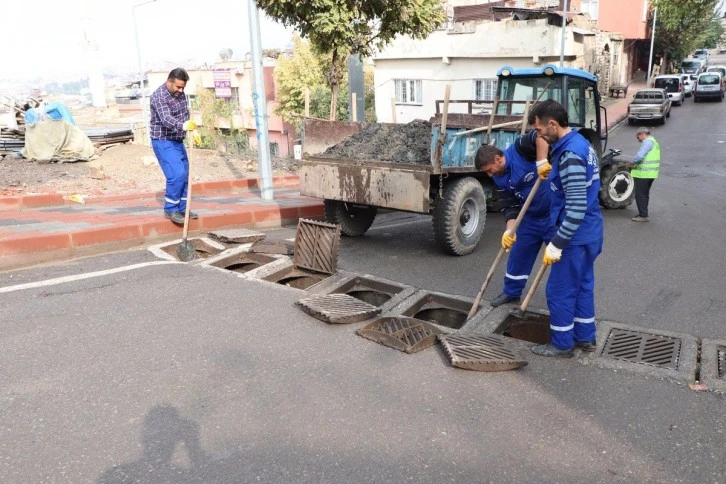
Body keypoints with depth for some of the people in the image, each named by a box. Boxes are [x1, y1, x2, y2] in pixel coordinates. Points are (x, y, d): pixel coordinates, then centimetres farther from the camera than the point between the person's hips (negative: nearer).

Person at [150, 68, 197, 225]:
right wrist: (182, 126, -53)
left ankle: (182, 208, 21)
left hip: (177, 141, 9)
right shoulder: (159, 96, -20)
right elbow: (166, 118, -37)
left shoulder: (180, 94, 6)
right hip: (164, 142, -9)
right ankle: (170, 209, -4)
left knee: (184, 174, 10)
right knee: (176, 175, -17)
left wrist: (192, 129, 12)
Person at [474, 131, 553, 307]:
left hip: (555, 214, -7)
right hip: (531, 218, 7)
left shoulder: (520, 150, -18)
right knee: (518, 255, 16)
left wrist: (542, 162, -39)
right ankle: (512, 292, 36)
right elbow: (511, 207, -6)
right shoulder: (500, 180, 0)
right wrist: (509, 231, -20)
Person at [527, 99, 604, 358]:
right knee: (583, 285, 19)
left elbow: (576, 208, -27)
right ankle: (585, 337, 31)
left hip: (576, 235, -10)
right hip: (588, 233, 10)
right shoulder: (579, 142, 9)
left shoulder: (570, 154, -24)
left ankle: (562, 344, 16)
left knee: (560, 290, 3)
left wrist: (557, 244, -24)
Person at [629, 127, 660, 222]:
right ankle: (643, 213, 27)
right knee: (645, 194, 19)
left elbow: (640, 156, -26)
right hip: (651, 173, 10)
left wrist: (632, 163, -9)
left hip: (644, 174, -10)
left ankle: (643, 215, -2)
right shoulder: (654, 141, 20)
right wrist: (636, 164, 8)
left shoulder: (647, 142, -14)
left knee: (640, 194, -4)